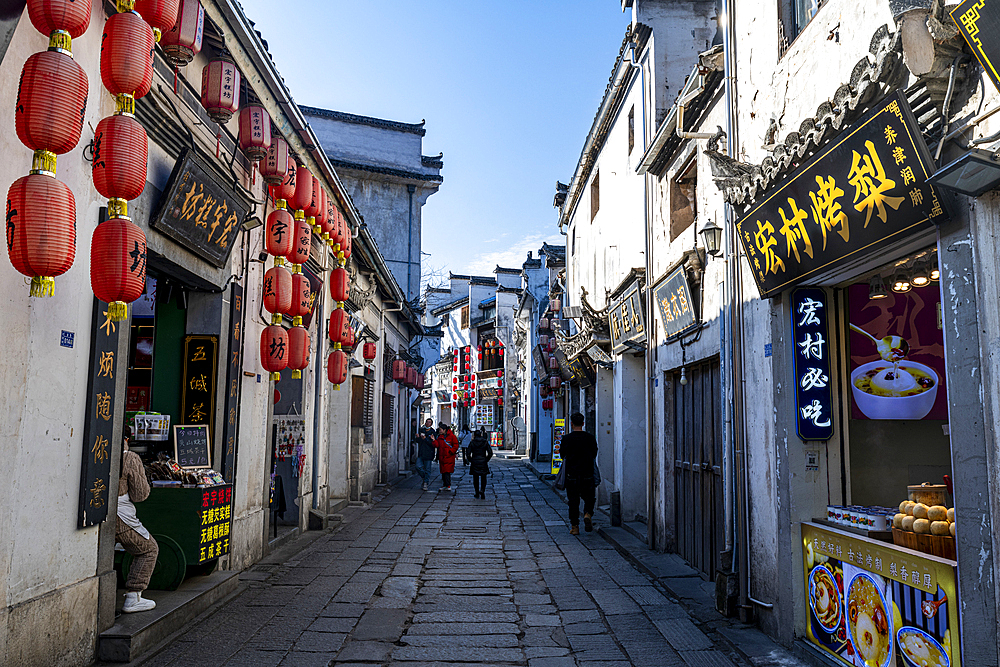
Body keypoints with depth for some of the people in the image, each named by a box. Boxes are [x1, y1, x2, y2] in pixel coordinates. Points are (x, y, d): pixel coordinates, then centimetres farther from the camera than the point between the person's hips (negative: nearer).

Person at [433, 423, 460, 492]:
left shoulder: (451, 436, -4)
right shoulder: (440, 437, 12)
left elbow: (456, 445, -3)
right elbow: (437, 445, 6)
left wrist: (451, 451, -11)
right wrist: (434, 440, -9)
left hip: (449, 457, -6)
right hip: (442, 457, 6)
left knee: (447, 471, -11)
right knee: (443, 471, 9)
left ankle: (448, 486, -9)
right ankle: (444, 485, 17)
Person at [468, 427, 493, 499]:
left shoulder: (472, 443, -4)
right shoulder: (485, 442, -2)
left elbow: (468, 453, -5)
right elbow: (490, 453, -4)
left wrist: (471, 460, 8)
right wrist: (486, 460, 6)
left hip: (475, 462, 0)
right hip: (483, 463, 0)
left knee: (476, 478, 9)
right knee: (483, 478, 6)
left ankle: (477, 493, 12)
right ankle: (482, 490, -15)